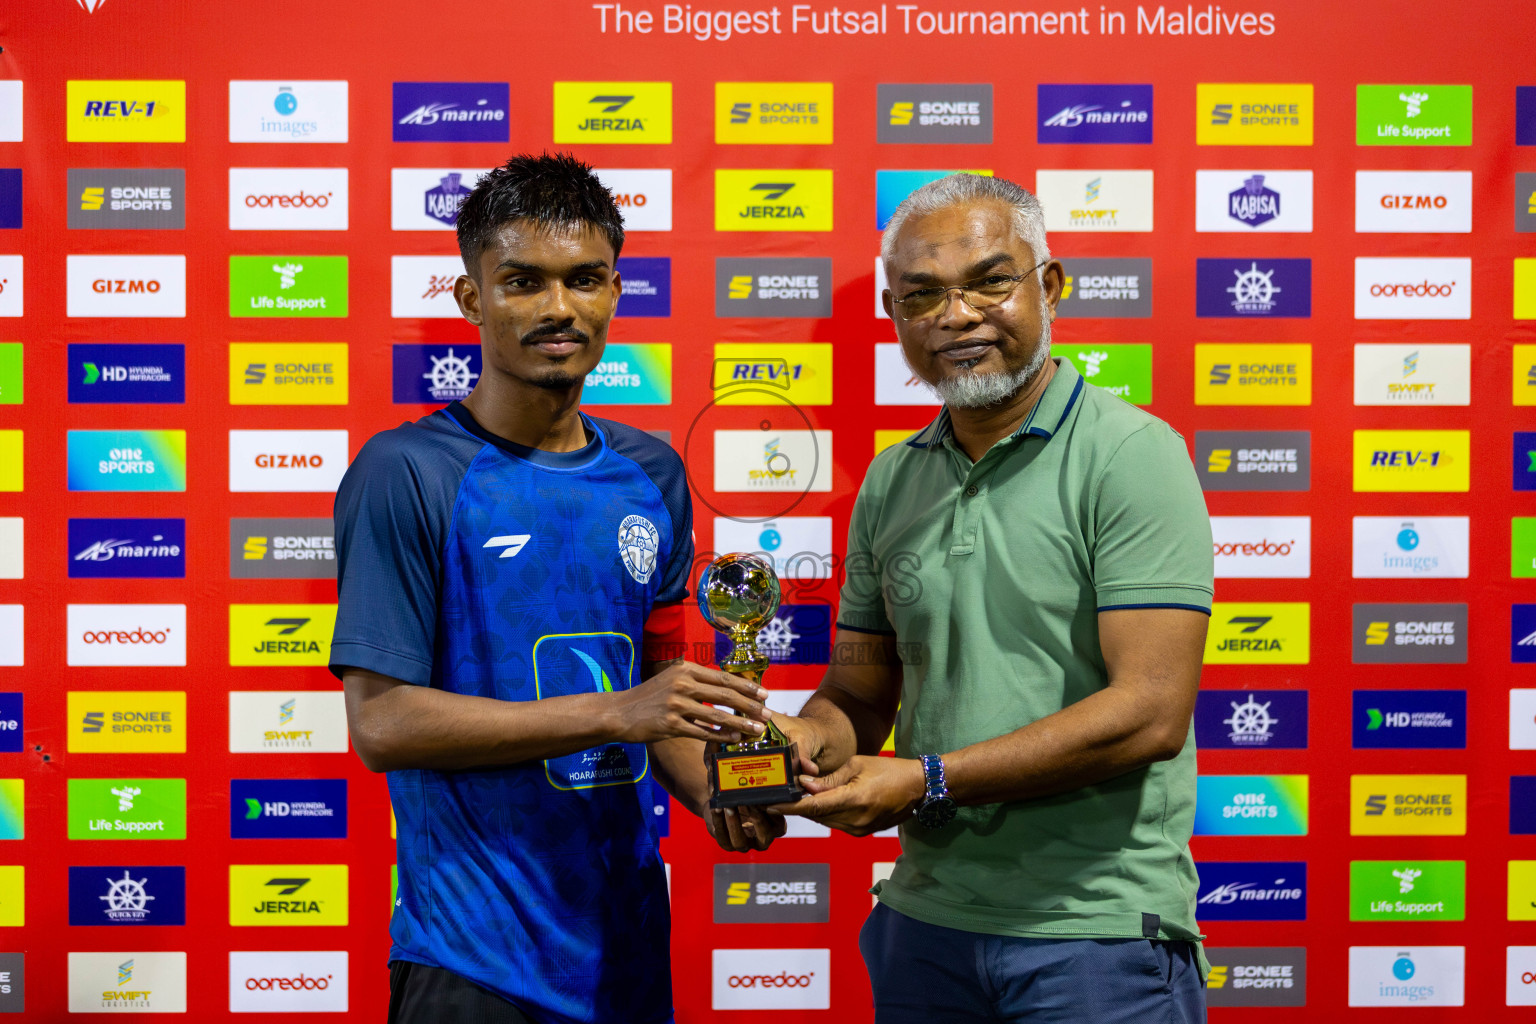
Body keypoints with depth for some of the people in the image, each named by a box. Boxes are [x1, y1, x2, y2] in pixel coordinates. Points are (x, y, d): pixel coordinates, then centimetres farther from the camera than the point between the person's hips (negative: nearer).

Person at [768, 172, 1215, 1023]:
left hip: (1098, 930, -5)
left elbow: (1149, 713, -18)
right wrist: (809, 738, -10)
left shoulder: (1132, 455, -11)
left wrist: (928, 781, -18)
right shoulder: (890, 483, 7)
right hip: (926, 921, 5)